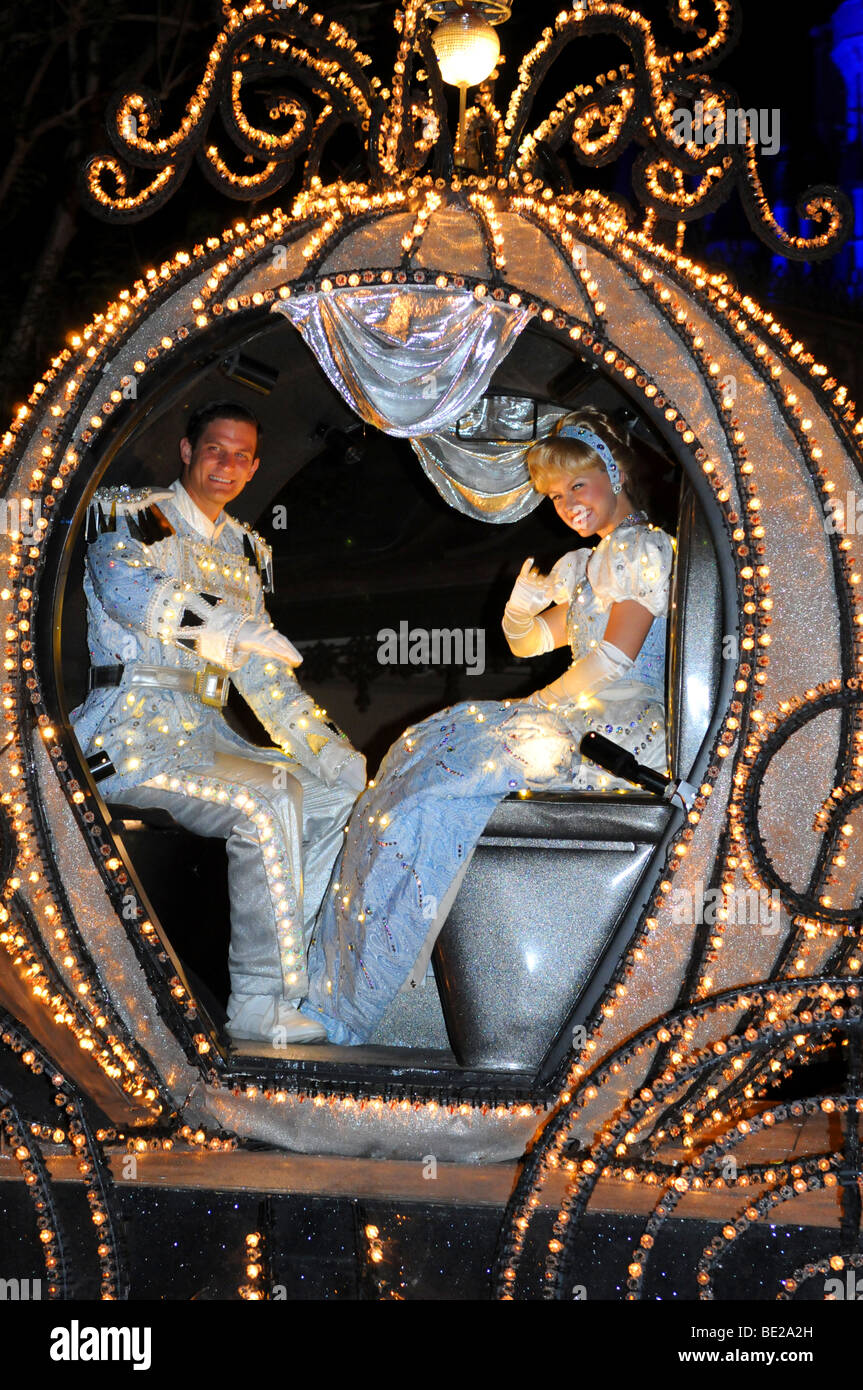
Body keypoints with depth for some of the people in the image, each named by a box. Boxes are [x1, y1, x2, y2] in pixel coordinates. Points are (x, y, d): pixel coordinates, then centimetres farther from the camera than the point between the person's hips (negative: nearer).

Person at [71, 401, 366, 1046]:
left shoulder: (244, 549, 20)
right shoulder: (133, 514, 0)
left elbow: (264, 675, 19)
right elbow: (125, 584, -24)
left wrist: (324, 746, 5)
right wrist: (232, 625, -32)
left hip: (205, 733, 8)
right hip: (131, 733, -8)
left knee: (341, 790, 0)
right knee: (266, 805, -28)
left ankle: (289, 972, 0)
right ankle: (263, 1007, -20)